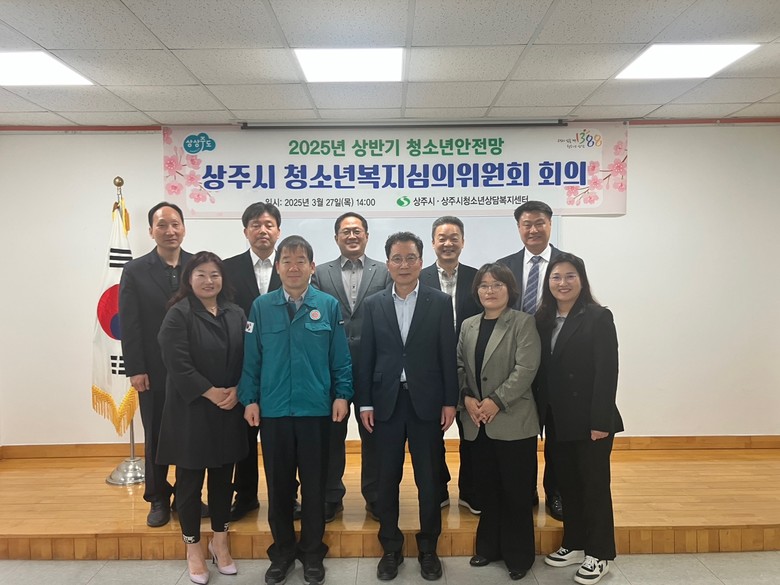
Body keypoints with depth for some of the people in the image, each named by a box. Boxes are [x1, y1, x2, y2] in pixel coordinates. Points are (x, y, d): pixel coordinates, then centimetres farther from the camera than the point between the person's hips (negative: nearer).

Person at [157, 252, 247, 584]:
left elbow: (247, 358, 4)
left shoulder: (236, 314, 6)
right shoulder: (178, 315, -8)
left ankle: (220, 542, 31)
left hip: (229, 410, 4)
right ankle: (193, 548, 25)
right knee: (190, 480, 7)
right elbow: (178, 364, -15)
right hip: (190, 410, -4)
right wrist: (212, 393, -16)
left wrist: (236, 391, -11)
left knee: (223, 478, 14)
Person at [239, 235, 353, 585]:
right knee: (278, 486, 12)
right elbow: (251, 359, 3)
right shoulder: (261, 307, 1)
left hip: (316, 409, -1)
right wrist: (249, 399, -2)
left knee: (314, 485, 10)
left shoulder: (329, 305, -1)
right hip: (273, 410, 1)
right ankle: (282, 552, 30)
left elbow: (341, 357, 1)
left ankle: (313, 554, 28)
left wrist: (342, 395, -5)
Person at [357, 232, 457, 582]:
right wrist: (364, 402, 0)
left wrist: (450, 402, -4)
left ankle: (428, 548, 27)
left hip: (426, 402, -1)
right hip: (386, 402, 1)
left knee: (428, 478, 9)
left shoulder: (440, 302, 1)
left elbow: (448, 355, 0)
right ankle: (391, 548, 27)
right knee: (387, 478, 10)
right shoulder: (374, 304, 5)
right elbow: (366, 357, 4)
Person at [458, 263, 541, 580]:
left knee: (516, 491, 5)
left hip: (513, 421, -4)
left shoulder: (523, 323, -4)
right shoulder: (468, 325, 11)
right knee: (487, 489, 14)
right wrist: (466, 397, -7)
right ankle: (489, 546, 30)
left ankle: (518, 555, 21)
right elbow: (459, 365, 10)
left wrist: (497, 401, -17)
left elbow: (526, 368, -13)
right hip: (477, 423, 5)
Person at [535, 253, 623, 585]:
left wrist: (600, 421, -18)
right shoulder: (543, 320, 7)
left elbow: (607, 372, -14)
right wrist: (540, 415, 3)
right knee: (568, 484, 14)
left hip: (589, 420, -5)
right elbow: (540, 372, 6)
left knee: (595, 484, 6)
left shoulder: (599, 317, -8)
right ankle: (575, 545, 30)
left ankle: (600, 555, 21)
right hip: (558, 420, 5)